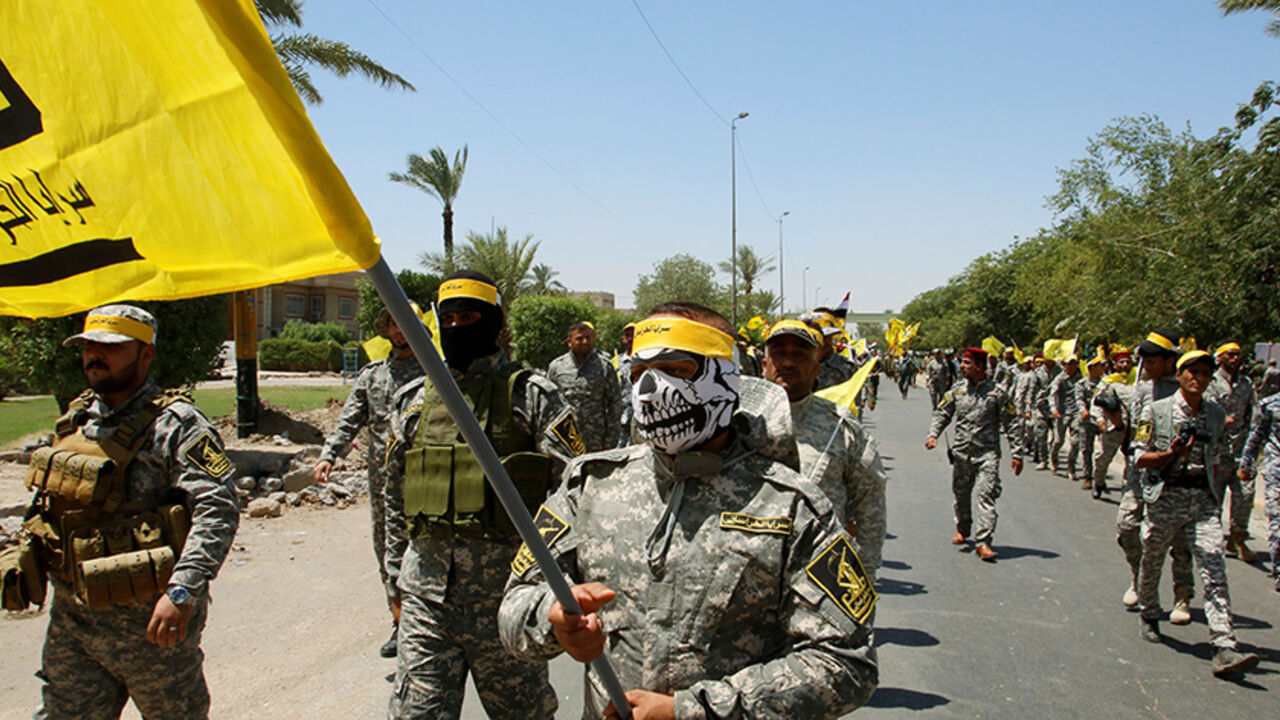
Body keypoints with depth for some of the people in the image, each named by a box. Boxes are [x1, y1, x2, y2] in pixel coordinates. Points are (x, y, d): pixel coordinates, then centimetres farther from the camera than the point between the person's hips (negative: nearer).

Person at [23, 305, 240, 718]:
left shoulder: (174, 424, -14)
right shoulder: (76, 420, 10)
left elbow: (218, 509, -23)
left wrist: (182, 592, -31)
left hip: (150, 620, -6)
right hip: (70, 618, 7)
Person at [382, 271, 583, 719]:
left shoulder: (531, 396, -2)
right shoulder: (414, 400, 11)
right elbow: (396, 495, 19)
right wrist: (398, 577, 18)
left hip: (508, 586, -3)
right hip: (427, 593, 4)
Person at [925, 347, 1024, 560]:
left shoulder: (996, 392, -5)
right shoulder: (957, 390, 5)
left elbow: (1011, 423, -2)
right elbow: (942, 413, 12)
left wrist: (1017, 453, -4)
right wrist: (933, 434, -6)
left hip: (987, 452, -4)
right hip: (961, 452, 4)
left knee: (986, 495, -13)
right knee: (961, 494, 16)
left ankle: (983, 542, -12)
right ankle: (963, 530, 38)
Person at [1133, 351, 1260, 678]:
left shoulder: (1217, 414, 9)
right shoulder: (1156, 411, -3)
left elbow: (1218, 456, 21)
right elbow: (1140, 457, -4)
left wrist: (1217, 487, 12)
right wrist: (1172, 454, -19)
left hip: (1204, 498, 2)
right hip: (1166, 496, -2)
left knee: (1214, 571, -9)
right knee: (1152, 562, 12)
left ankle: (1224, 648, -13)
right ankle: (1149, 616, 40)